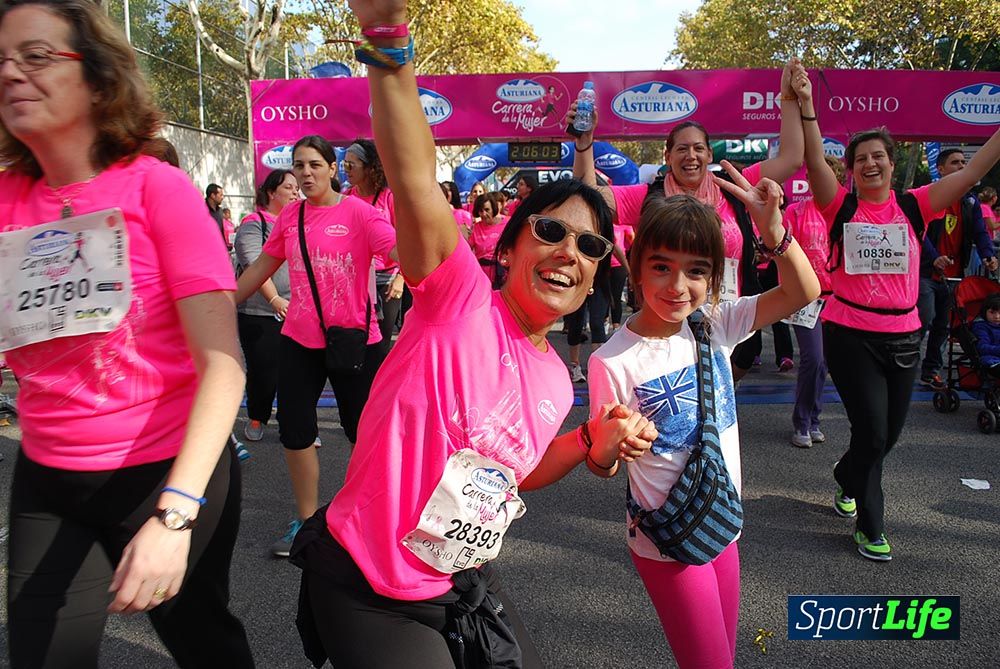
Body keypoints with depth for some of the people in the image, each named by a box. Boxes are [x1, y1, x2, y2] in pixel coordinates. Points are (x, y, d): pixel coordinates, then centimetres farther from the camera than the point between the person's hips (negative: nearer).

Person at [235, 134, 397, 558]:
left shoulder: (359, 212, -9)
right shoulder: (289, 217, 6)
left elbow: (401, 252, -22)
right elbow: (261, 267, 16)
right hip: (298, 340, 5)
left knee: (363, 432, 6)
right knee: (295, 431, 9)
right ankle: (306, 519, 28)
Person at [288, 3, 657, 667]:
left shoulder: (556, 381, 2)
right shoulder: (461, 300, -18)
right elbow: (416, 179, -34)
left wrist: (593, 444, 0)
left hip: (464, 582, 7)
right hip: (364, 590, -7)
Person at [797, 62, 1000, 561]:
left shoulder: (914, 207, 3)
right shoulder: (841, 208, -3)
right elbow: (815, 161, -16)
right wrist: (805, 103, -26)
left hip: (902, 336, 4)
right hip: (849, 335, -3)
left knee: (888, 434, 14)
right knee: (872, 432, -2)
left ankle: (846, 479, 46)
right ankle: (870, 527, 19)